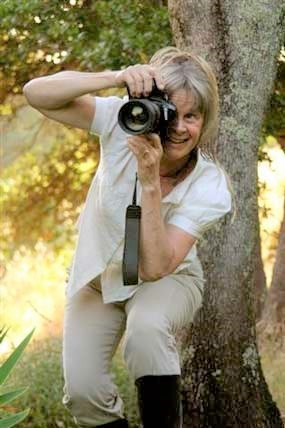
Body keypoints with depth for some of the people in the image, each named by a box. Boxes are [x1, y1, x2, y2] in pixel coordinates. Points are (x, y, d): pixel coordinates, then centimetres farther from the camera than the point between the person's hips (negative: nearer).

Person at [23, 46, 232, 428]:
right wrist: (115, 78, -44)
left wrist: (150, 181, -42)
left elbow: (155, 267, -34)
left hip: (166, 281, -2)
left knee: (147, 327, -38)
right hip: (99, 274, 2)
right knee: (82, 389, -18)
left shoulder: (210, 186, -26)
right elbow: (36, 93, -31)